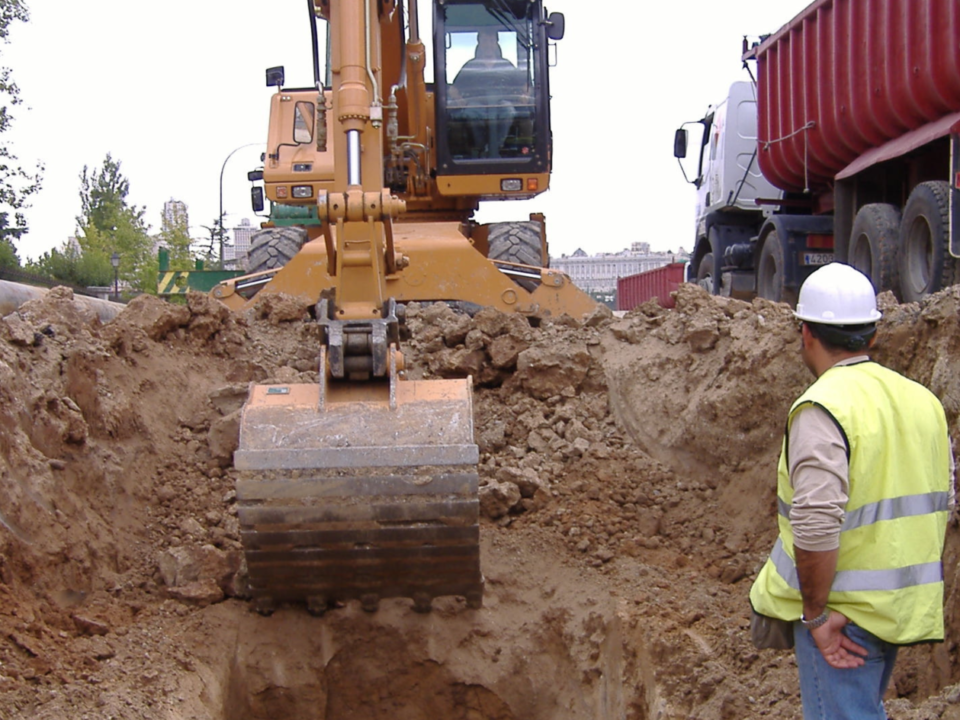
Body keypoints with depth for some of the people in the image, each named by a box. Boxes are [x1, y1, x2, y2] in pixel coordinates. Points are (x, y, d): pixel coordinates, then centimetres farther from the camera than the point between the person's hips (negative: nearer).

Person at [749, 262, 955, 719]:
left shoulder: (822, 410, -18)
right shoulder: (922, 400, 7)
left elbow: (817, 522, -28)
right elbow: (942, 503, 15)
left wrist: (816, 613, -19)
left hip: (841, 612, -8)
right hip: (905, 606, 8)